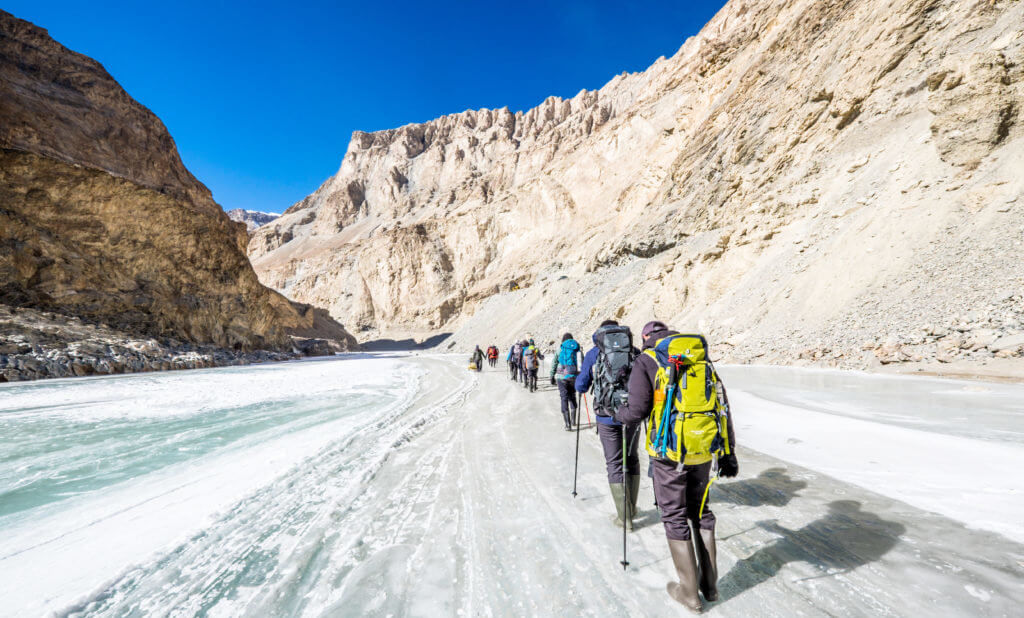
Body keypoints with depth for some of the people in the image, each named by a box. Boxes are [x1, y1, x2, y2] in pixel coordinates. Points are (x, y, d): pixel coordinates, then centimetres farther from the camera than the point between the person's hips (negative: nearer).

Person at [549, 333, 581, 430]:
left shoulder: (560, 348, 4)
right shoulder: (577, 348, 7)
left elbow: (554, 363, 3)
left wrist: (552, 376, 10)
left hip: (561, 376, -2)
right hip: (574, 376, 2)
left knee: (564, 398, 1)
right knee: (572, 396, 21)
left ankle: (568, 424, -3)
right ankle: (573, 419, 22)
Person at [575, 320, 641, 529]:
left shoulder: (594, 353, 0)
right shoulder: (636, 352, 4)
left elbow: (581, 387, 2)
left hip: (607, 417, -2)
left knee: (614, 463, 8)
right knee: (632, 459, 20)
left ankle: (624, 516, 10)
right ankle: (631, 507, 31)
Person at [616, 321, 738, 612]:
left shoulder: (646, 361, -5)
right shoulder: (701, 358, 10)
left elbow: (638, 411, -12)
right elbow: (722, 405, 9)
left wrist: (619, 413, 11)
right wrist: (728, 451, 14)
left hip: (670, 451, -5)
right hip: (704, 450, 5)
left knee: (675, 517, 11)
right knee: (700, 511, 22)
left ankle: (689, 592, 22)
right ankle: (710, 584, 33)